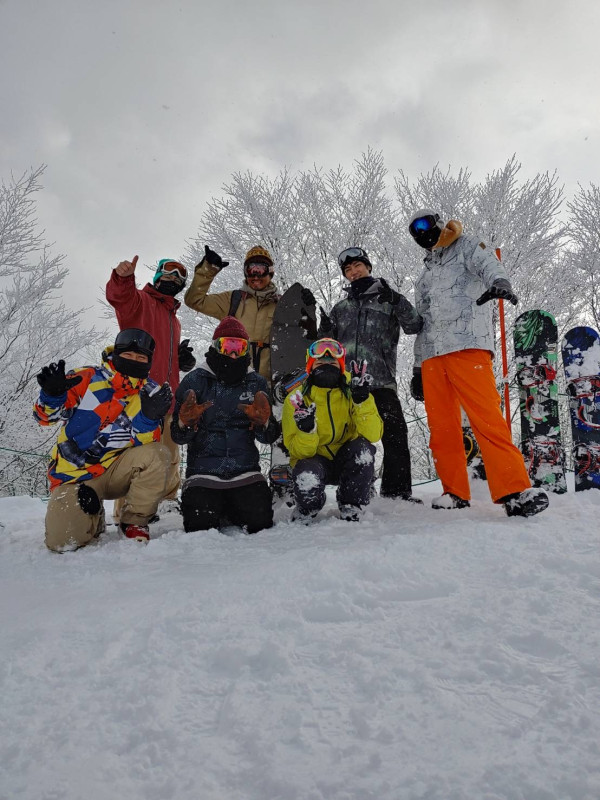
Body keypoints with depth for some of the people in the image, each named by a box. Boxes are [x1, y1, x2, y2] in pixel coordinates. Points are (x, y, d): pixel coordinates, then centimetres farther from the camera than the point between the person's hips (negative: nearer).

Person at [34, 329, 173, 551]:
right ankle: (92, 517, 15)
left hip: (115, 472, 2)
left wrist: (150, 418, -29)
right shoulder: (87, 379, -4)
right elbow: (46, 416, -2)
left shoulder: (151, 393, 2)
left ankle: (135, 522, -7)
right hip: (74, 476, -1)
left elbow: (147, 444, -8)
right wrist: (52, 394, -23)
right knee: (63, 541, -23)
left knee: (157, 455, -28)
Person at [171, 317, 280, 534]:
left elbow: (269, 437, 5)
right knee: (201, 527, -16)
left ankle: (231, 508, 21)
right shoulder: (194, 381, 1)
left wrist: (263, 421, -17)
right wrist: (186, 421, -23)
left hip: (245, 471, 2)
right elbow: (177, 437, -1)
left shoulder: (257, 383, 8)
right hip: (203, 472, -1)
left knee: (260, 523, -13)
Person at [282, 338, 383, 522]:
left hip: (347, 463, 2)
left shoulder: (351, 392, -9)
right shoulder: (297, 399, -12)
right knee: (306, 478, -35)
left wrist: (362, 400, -34)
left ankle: (351, 511, -12)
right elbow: (299, 452, -16)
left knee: (363, 448, -30)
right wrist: (307, 430, -37)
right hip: (314, 460, -2)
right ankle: (305, 514, 1)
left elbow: (373, 435, -21)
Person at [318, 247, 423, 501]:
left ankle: (397, 491, -4)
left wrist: (397, 301, -16)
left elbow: (414, 327, -2)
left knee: (396, 437, -11)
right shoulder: (340, 308, 23)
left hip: (381, 381, -3)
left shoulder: (388, 300, 13)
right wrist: (325, 330, 1)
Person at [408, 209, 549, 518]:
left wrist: (498, 281, -35)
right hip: (431, 355, 6)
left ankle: (515, 490, -20)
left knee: (486, 418, -18)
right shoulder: (424, 277, 30)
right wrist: (417, 368, 23)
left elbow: (488, 264, -10)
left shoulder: (467, 247, 13)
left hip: (467, 346, -6)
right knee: (441, 427, 1)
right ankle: (456, 492, 8)